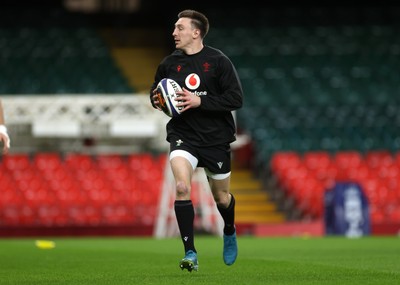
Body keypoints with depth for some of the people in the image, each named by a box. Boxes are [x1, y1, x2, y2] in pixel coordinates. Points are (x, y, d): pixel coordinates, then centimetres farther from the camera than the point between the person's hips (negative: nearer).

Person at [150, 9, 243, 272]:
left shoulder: (218, 61, -9)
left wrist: (200, 102, -22)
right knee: (182, 187, -22)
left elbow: (236, 98, -13)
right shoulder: (169, 64, 1)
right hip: (183, 135, 1)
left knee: (221, 197, 12)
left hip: (216, 137, -1)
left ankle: (230, 233, 47)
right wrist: (156, 100, -7)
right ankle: (190, 253, -18)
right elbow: (156, 92, 17)